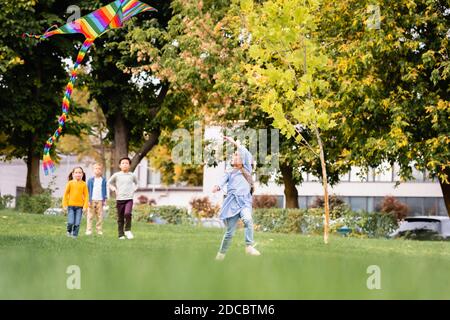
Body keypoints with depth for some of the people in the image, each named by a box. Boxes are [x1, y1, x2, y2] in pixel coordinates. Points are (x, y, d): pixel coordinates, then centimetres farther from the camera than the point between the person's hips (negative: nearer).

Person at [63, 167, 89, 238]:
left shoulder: (83, 184, 0)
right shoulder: (70, 183, -1)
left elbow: (86, 195, 2)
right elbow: (65, 194, 3)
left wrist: (85, 206, -4)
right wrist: (65, 204, 0)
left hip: (79, 206, 1)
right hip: (71, 205, -1)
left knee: (77, 223, -1)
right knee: (70, 222, -6)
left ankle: (75, 234, 13)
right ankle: (69, 231, 22)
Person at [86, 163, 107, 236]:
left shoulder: (103, 180, 8)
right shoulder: (90, 180, 4)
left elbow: (105, 190, 13)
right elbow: (88, 190, 6)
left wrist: (104, 199, 7)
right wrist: (88, 200, 0)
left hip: (100, 200, 1)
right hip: (92, 200, -1)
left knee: (100, 216, 1)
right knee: (90, 216, -2)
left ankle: (99, 230, 4)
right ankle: (89, 230, -1)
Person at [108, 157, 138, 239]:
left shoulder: (132, 175, 4)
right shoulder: (116, 175, 1)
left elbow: (136, 183, 23)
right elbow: (109, 183, 15)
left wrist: (133, 190, 8)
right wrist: (114, 189, 3)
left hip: (129, 199, 0)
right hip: (119, 199, 0)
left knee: (127, 213, -22)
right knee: (120, 218, 3)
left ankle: (127, 230, -4)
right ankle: (121, 234, 13)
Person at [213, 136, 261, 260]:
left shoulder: (246, 170, 20)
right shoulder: (229, 173, 20)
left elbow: (247, 155, 6)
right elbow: (222, 181, -1)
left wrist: (234, 142, 4)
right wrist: (217, 187, -25)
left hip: (244, 202, -1)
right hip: (232, 203, 1)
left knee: (248, 219, -32)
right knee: (230, 232, -1)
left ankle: (249, 246, -32)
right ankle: (221, 253, 15)